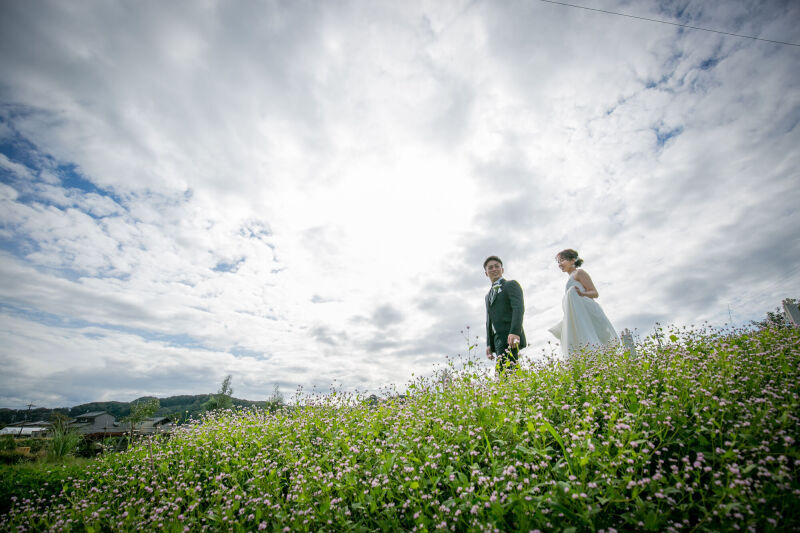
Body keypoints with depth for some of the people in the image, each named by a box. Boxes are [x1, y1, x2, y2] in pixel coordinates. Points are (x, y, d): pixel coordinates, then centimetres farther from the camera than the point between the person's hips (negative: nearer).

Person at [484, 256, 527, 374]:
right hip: (497, 340, 7)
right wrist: (489, 344, 14)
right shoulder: (488, 295, 28)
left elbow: (519, 308, -10)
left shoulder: (511, 284, 6)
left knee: (503, 371, -19)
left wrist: (515, 332, -25)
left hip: (510, 337, -7)